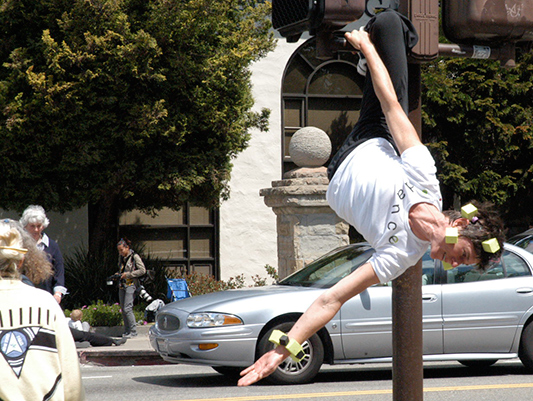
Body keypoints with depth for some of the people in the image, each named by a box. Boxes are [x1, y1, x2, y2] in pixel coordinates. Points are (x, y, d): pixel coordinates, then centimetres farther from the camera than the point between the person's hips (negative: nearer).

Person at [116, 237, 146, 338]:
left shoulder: (134, 257, -7)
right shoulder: (121, 257, 13)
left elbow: (143, 270, -11)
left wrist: (128, 274, -13)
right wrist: (118, 274, 7)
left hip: (131, 284, -7)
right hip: (122, 284, 7)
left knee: (127, 308, -14)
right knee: (123, 308, 5)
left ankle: (133, 331, -8)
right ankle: (127, 330, 12)